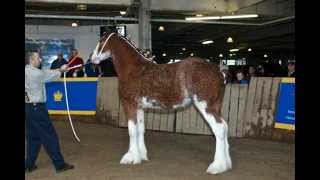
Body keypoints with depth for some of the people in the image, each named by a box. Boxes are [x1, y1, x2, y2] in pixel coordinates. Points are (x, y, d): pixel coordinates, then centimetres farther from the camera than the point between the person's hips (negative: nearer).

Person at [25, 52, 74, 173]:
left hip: (29, 107, 9)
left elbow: (47, 73, 16)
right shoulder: (36, 73, -17)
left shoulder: (27, 71, 8)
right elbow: (51, 76, 0)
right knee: (50, 136, -1)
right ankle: (59, 164, 5)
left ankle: (29, 165, 20)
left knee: (33, 136, 16)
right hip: (37, 107, -9)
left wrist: (58, 70, 13)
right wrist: (61, 70, 19)